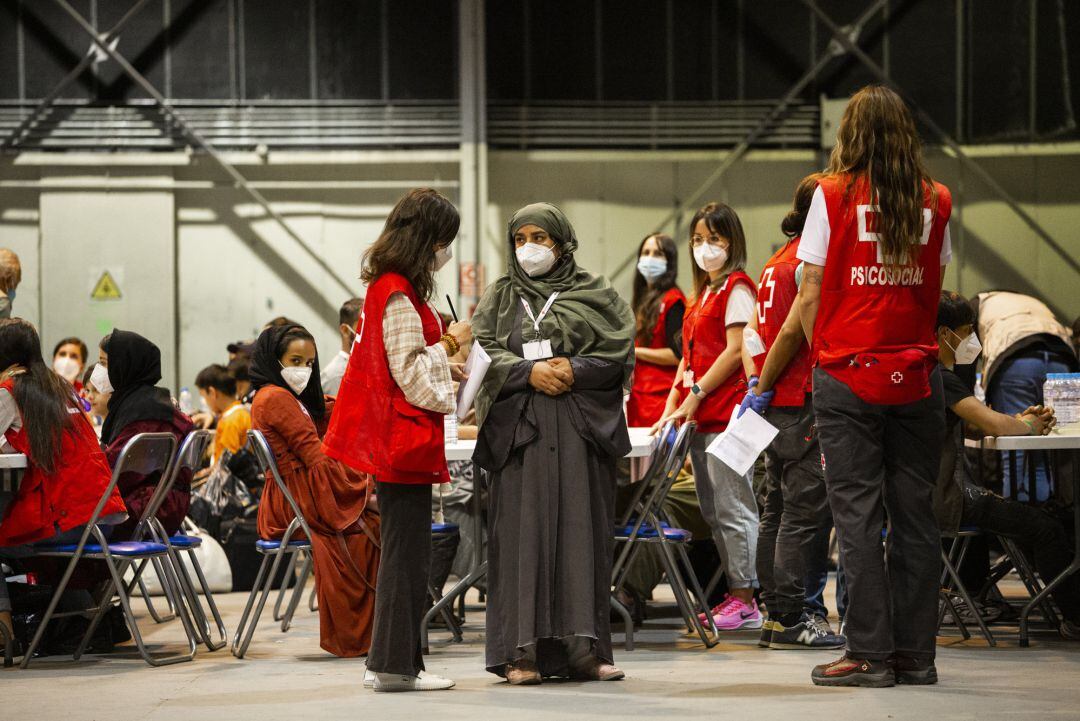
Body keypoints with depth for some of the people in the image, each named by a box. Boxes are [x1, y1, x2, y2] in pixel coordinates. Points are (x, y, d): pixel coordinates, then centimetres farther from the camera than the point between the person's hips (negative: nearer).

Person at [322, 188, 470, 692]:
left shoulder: (390, 288, 16)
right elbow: (412, 375, -18)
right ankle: (395, 665, -3)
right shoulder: (400, 296, -16)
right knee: (407, 553, -6)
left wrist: (444, 349, 9)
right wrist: (449, 344, -5)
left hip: (397, 438, 11)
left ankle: (394, 660, 17)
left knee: (403, 551, 13)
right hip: (404, 437, -11)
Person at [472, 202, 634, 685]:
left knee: (580, 529, -4)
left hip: (581, 427, 0)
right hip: (520, 425, 0)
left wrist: (573, 370, -12)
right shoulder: (500, 299, 15)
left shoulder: (594, 296, 11)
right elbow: (483, 353, 3)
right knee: (523, 530, -6)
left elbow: (618, 354, 3)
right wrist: (529, 372, -12)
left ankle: (583, 648, -2)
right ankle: (521, 651, -7)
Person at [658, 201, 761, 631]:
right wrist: (673, 405, 12)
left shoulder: (737, 289, -6)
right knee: (713, 511, 10)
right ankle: (734, 594, 14)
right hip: (700, 418, 10)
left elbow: (735, 351, -13)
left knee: (732, 508, -8)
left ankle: (744, 600, -6)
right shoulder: (703, 293, 21)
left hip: (726, 413, -10)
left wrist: (696, 394, -14)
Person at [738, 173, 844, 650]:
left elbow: (753, 331, 16)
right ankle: (790, 619, -7)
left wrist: (756, 383, 8)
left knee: (778, 510, 11)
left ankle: (776, 615, 13)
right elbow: (792, 331, -16)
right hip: (802, 401, -9)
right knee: (805, 509, -7)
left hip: (775, 402, 10)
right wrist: (763, 389, -9)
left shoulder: (778, 262, 16)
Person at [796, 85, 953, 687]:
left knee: (858, 513, 0)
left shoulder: (833, 195, -4)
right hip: (917, 375, 3)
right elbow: (934, 292, 9)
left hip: (848, 373, -3)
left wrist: (821, 354, 7)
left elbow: (810, 296, -3)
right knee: (915, 513, 7)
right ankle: (915, 653, 9)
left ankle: (869, 654, -1)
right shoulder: (936, 200, 4)